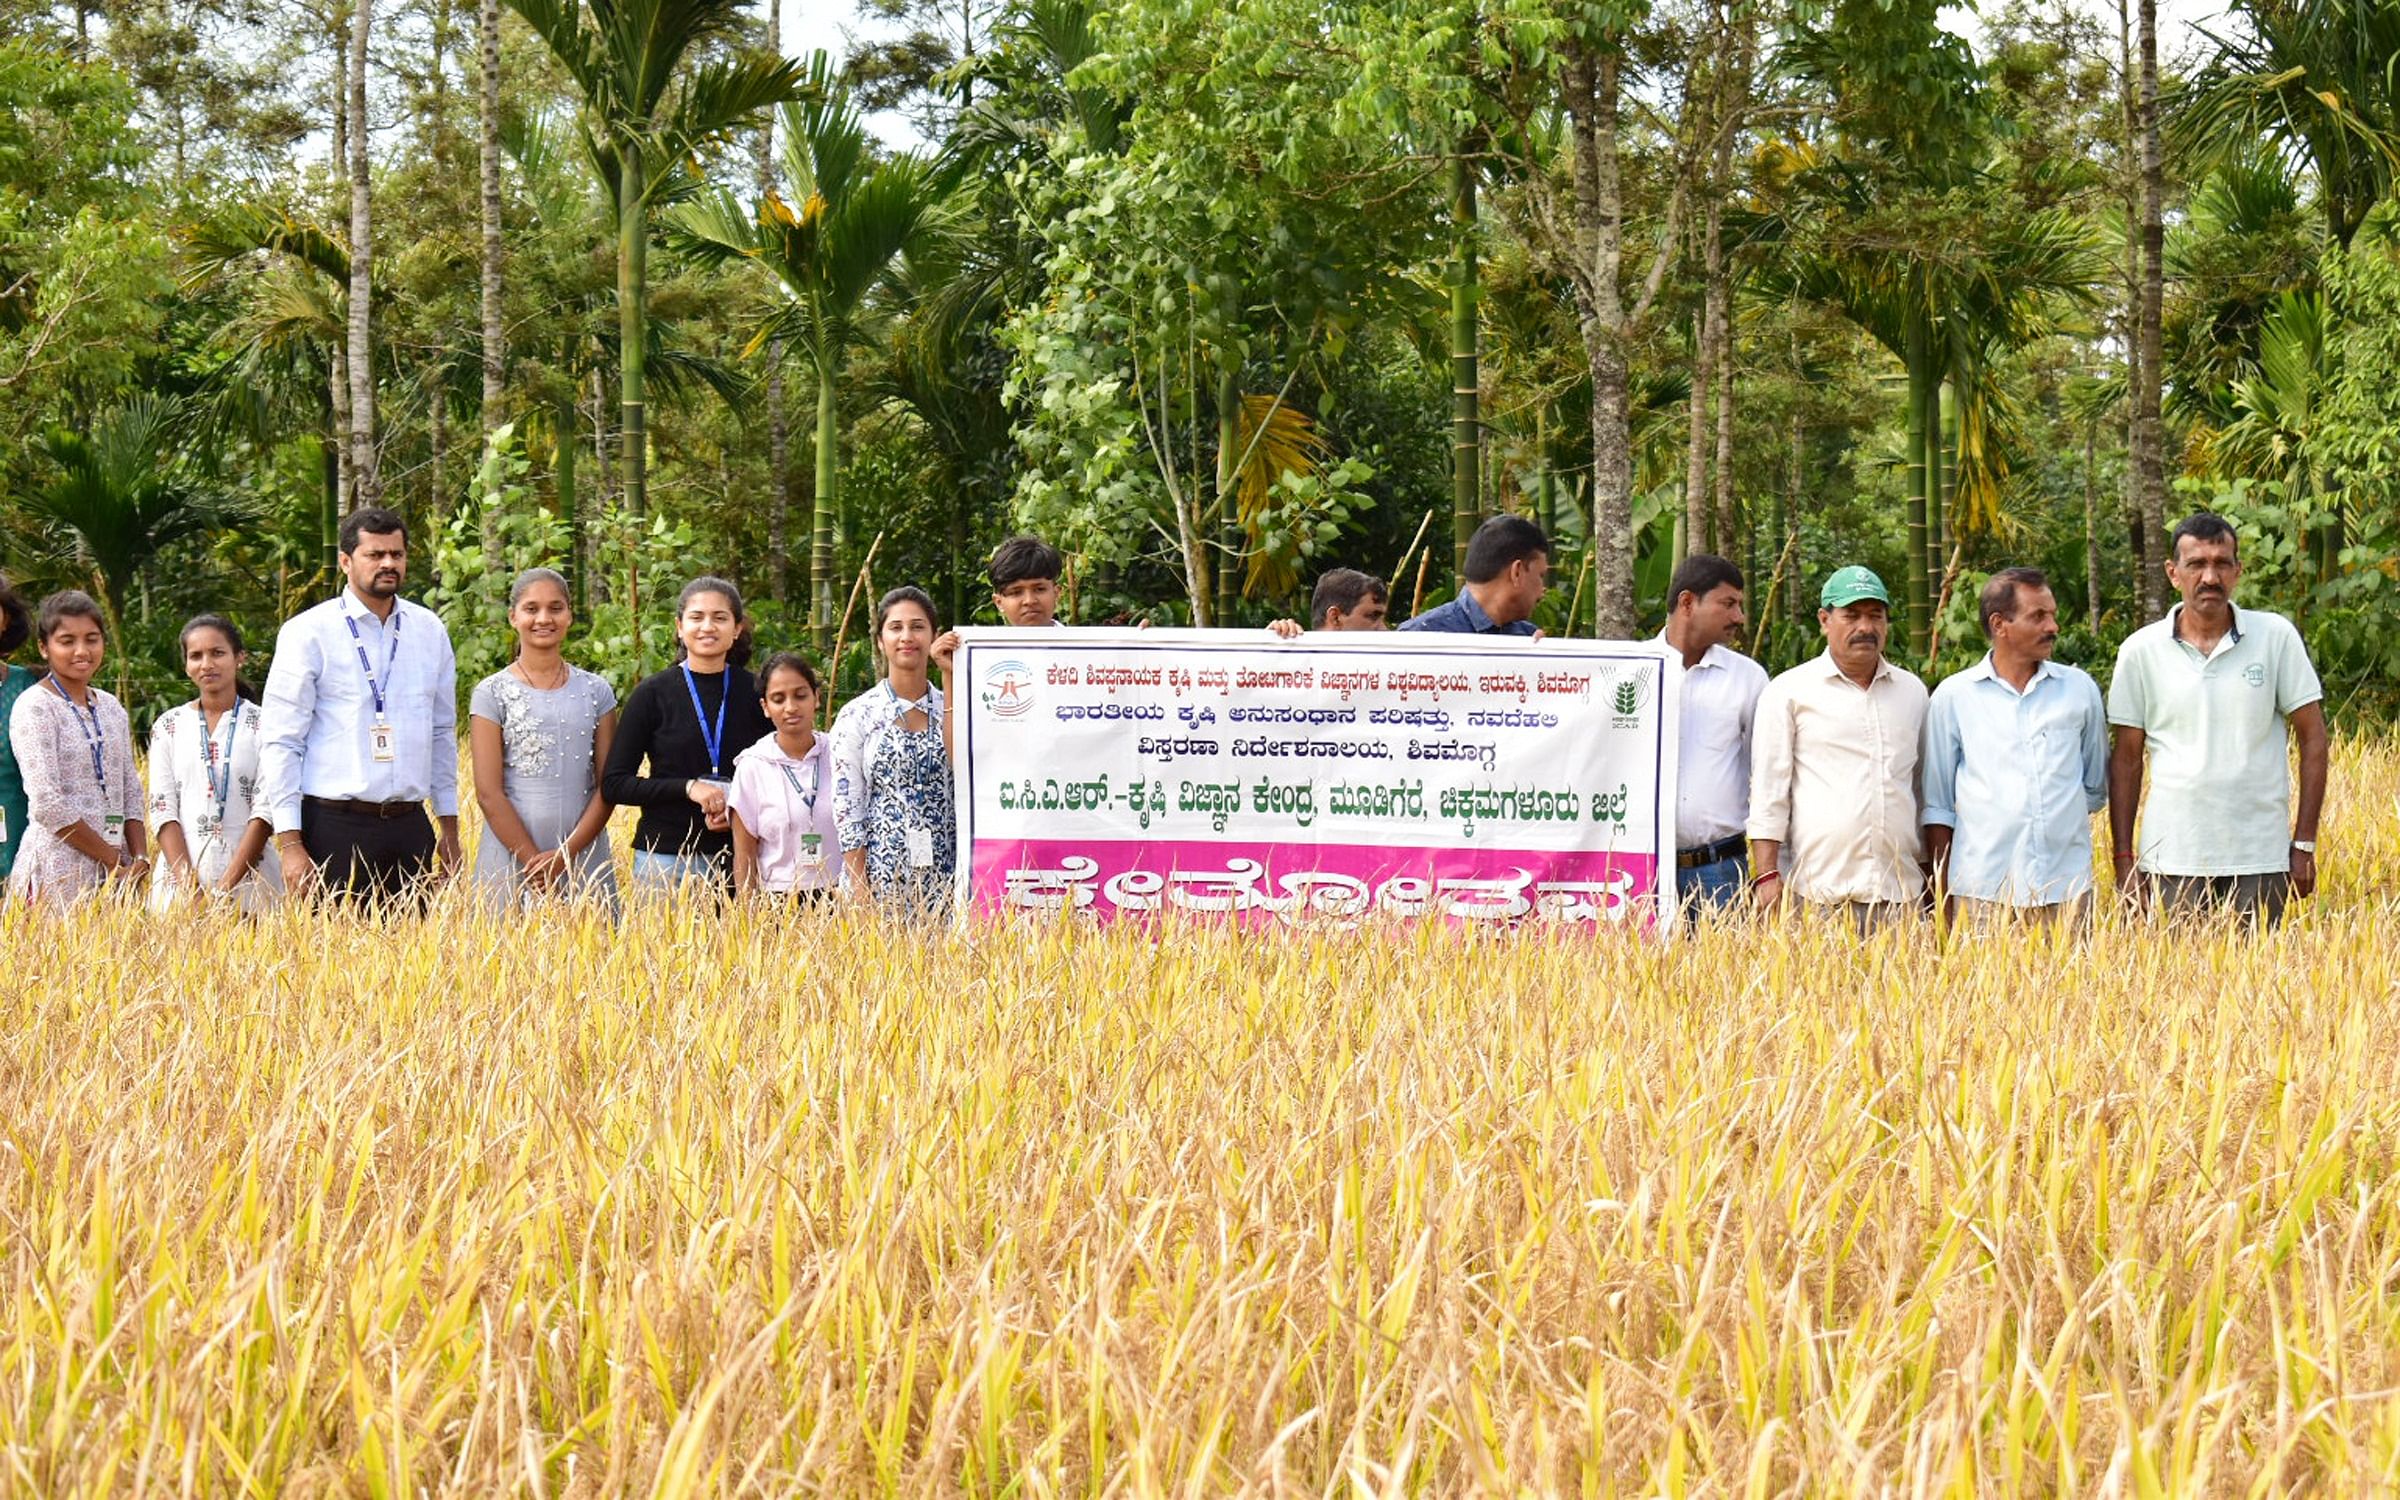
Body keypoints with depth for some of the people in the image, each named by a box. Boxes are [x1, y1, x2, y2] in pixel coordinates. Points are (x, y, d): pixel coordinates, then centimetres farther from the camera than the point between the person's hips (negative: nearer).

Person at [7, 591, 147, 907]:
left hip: (115, 869, 6)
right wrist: (113, 860, -11)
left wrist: (140, 858, -2)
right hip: (58, 871, -6)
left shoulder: (111, 708, 13)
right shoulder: (34, 707, -7)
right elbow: (47, 805, -14)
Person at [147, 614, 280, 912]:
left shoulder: (263, 724, 2)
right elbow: (162, 809, 3)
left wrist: (227, 886, -13)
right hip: (181, 876, 2)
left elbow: (266, 811, -5)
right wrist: (188, 884, -10)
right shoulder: (168, 727, 9)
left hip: (247, 876, -2)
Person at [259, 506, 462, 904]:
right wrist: (290, 843, -11)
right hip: (336, 827, -4)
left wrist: (450, 827, 15)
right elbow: (279, 741, -4)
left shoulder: (429, 630, 11)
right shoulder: (307, 633, -2)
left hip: (410, 827, 4)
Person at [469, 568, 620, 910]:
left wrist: (567, 853, -9)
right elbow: (488, 792, -4)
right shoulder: (492, 694, 2)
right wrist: (534, 863, -11)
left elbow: (607, 785, 4)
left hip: (584, 856, 2)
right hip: (511, 857, -2)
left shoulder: (596, 692, 9)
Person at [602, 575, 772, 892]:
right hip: (665, 852, -1)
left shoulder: (754, 693, 6)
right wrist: (688, 788, -13)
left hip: (735, 854, 2)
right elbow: (614, 784, -1)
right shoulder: (653, 693, 0)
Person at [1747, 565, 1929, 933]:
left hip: (1901, 893, 4)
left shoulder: (1912, 691, 18)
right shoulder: (1788, 692, 5)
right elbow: (1767, 789, 1)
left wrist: (1929, 869, 20)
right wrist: (1767, 875, -8)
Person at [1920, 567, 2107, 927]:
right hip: (1982, 892, -2)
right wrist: (1941, 895, 4)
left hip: (2067, 891, 2)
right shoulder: (1953, 696, 6)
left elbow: (2096, 787, 23)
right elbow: (1937, 804, 8)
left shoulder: (2080, 689, 11)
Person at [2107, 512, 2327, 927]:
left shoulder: (2276, 636, 0)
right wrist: (2123, 857, 1)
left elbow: (2313, 740, 3)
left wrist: (2305, 845, -1)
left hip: (2261, 859, 0)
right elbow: (2127, 758, 6)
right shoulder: (2141, 651, 2)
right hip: (2172, 858, 0)